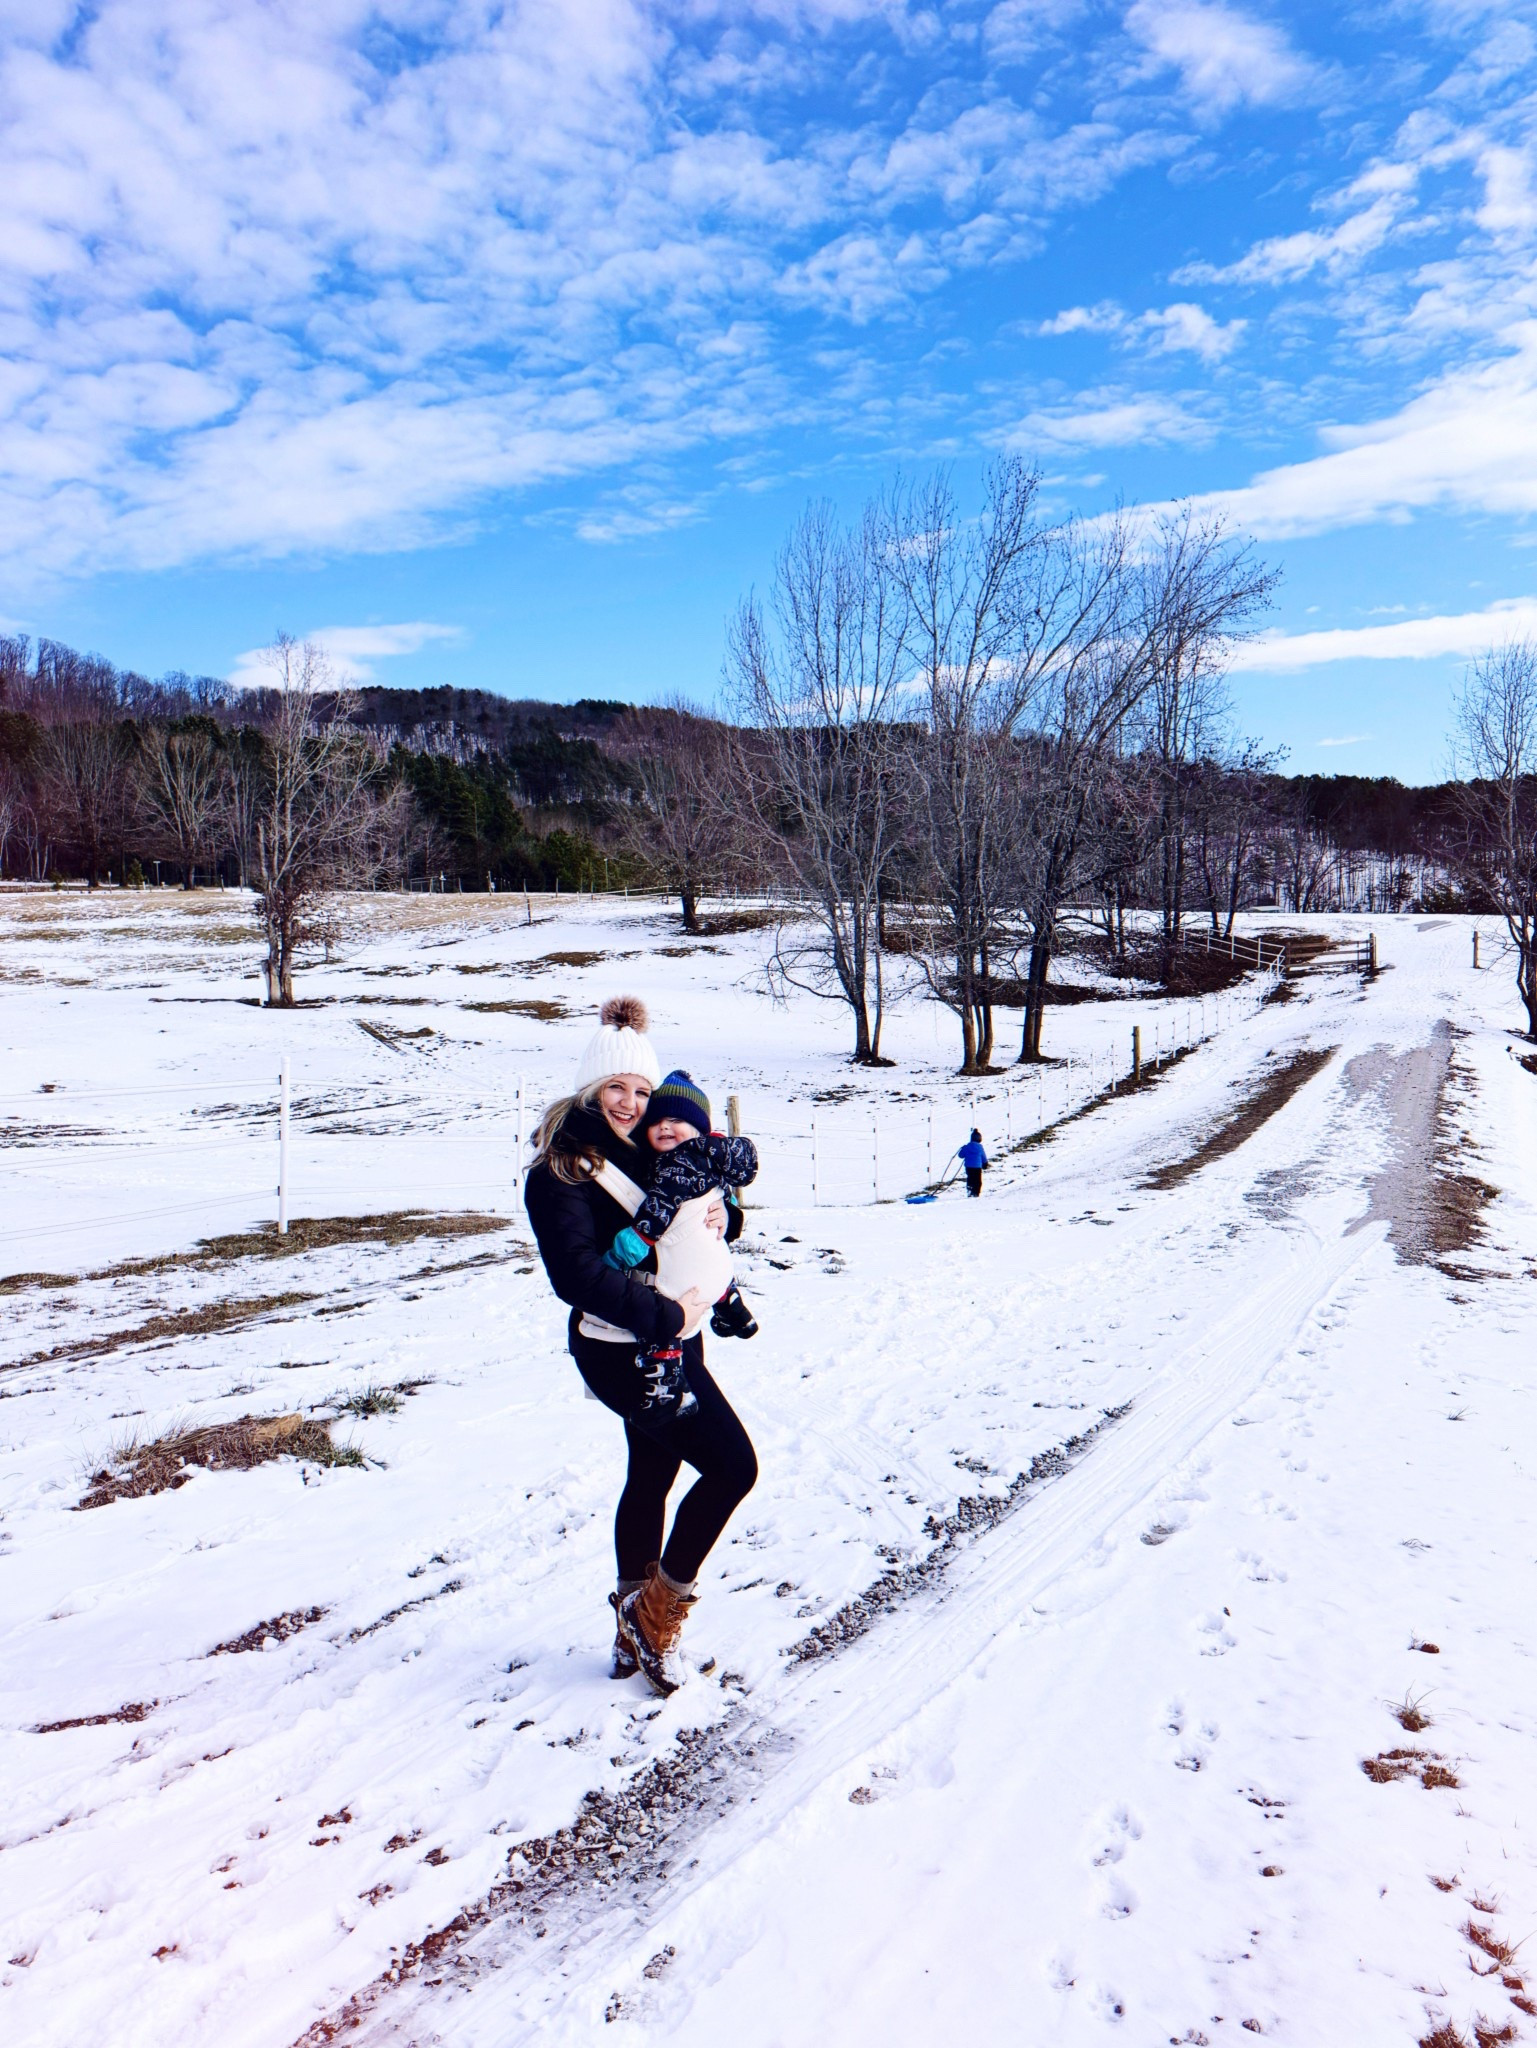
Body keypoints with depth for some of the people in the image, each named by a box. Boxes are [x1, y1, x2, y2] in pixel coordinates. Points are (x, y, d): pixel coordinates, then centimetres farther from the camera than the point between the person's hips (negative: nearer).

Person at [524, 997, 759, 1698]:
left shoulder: (651, 1151, 6)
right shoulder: (560, 1171, -17)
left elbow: (706, 1209, 15)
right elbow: (578, 1274, -26)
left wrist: (723, 1215, -9)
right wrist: (665, 1314, -25)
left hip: (668, 1343, 8)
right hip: (624, 1352, -8)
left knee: (651, 1478, 19)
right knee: (732, 1465, -6)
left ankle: (635, 1631, 35)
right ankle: (656, 1612, 9)